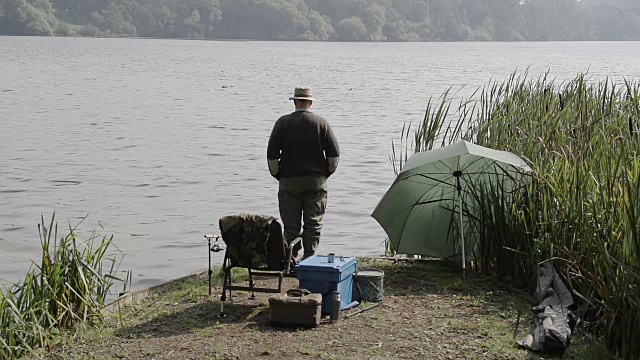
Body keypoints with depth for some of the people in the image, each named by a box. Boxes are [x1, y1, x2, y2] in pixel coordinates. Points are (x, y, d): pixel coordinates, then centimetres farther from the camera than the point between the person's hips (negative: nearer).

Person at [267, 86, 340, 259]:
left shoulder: (283, 122, -2)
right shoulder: (321, 123, -1)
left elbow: (272, 153, -3)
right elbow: (334, 153, -2)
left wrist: (277, 174, 10)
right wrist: (326, 173, 12)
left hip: (289, 180, 0)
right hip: (316, 180, 0)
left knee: (291, 226, 5)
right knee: (313, 224, 7)